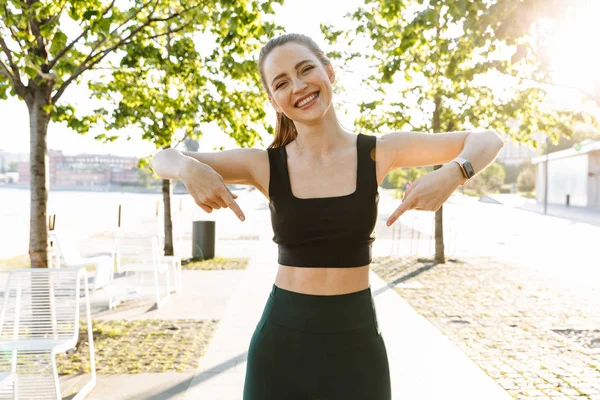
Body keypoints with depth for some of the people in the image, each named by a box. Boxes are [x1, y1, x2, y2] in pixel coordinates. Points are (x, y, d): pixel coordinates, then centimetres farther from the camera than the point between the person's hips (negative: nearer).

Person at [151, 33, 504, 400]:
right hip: (281, 338, 1)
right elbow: (164, 160, 2)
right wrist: (189, 168, -21)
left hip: (356, 338, 0)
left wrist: (452, 173, -19)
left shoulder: (378, 152, -5)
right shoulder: (266, 165, -5)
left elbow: (488, 140, 2)